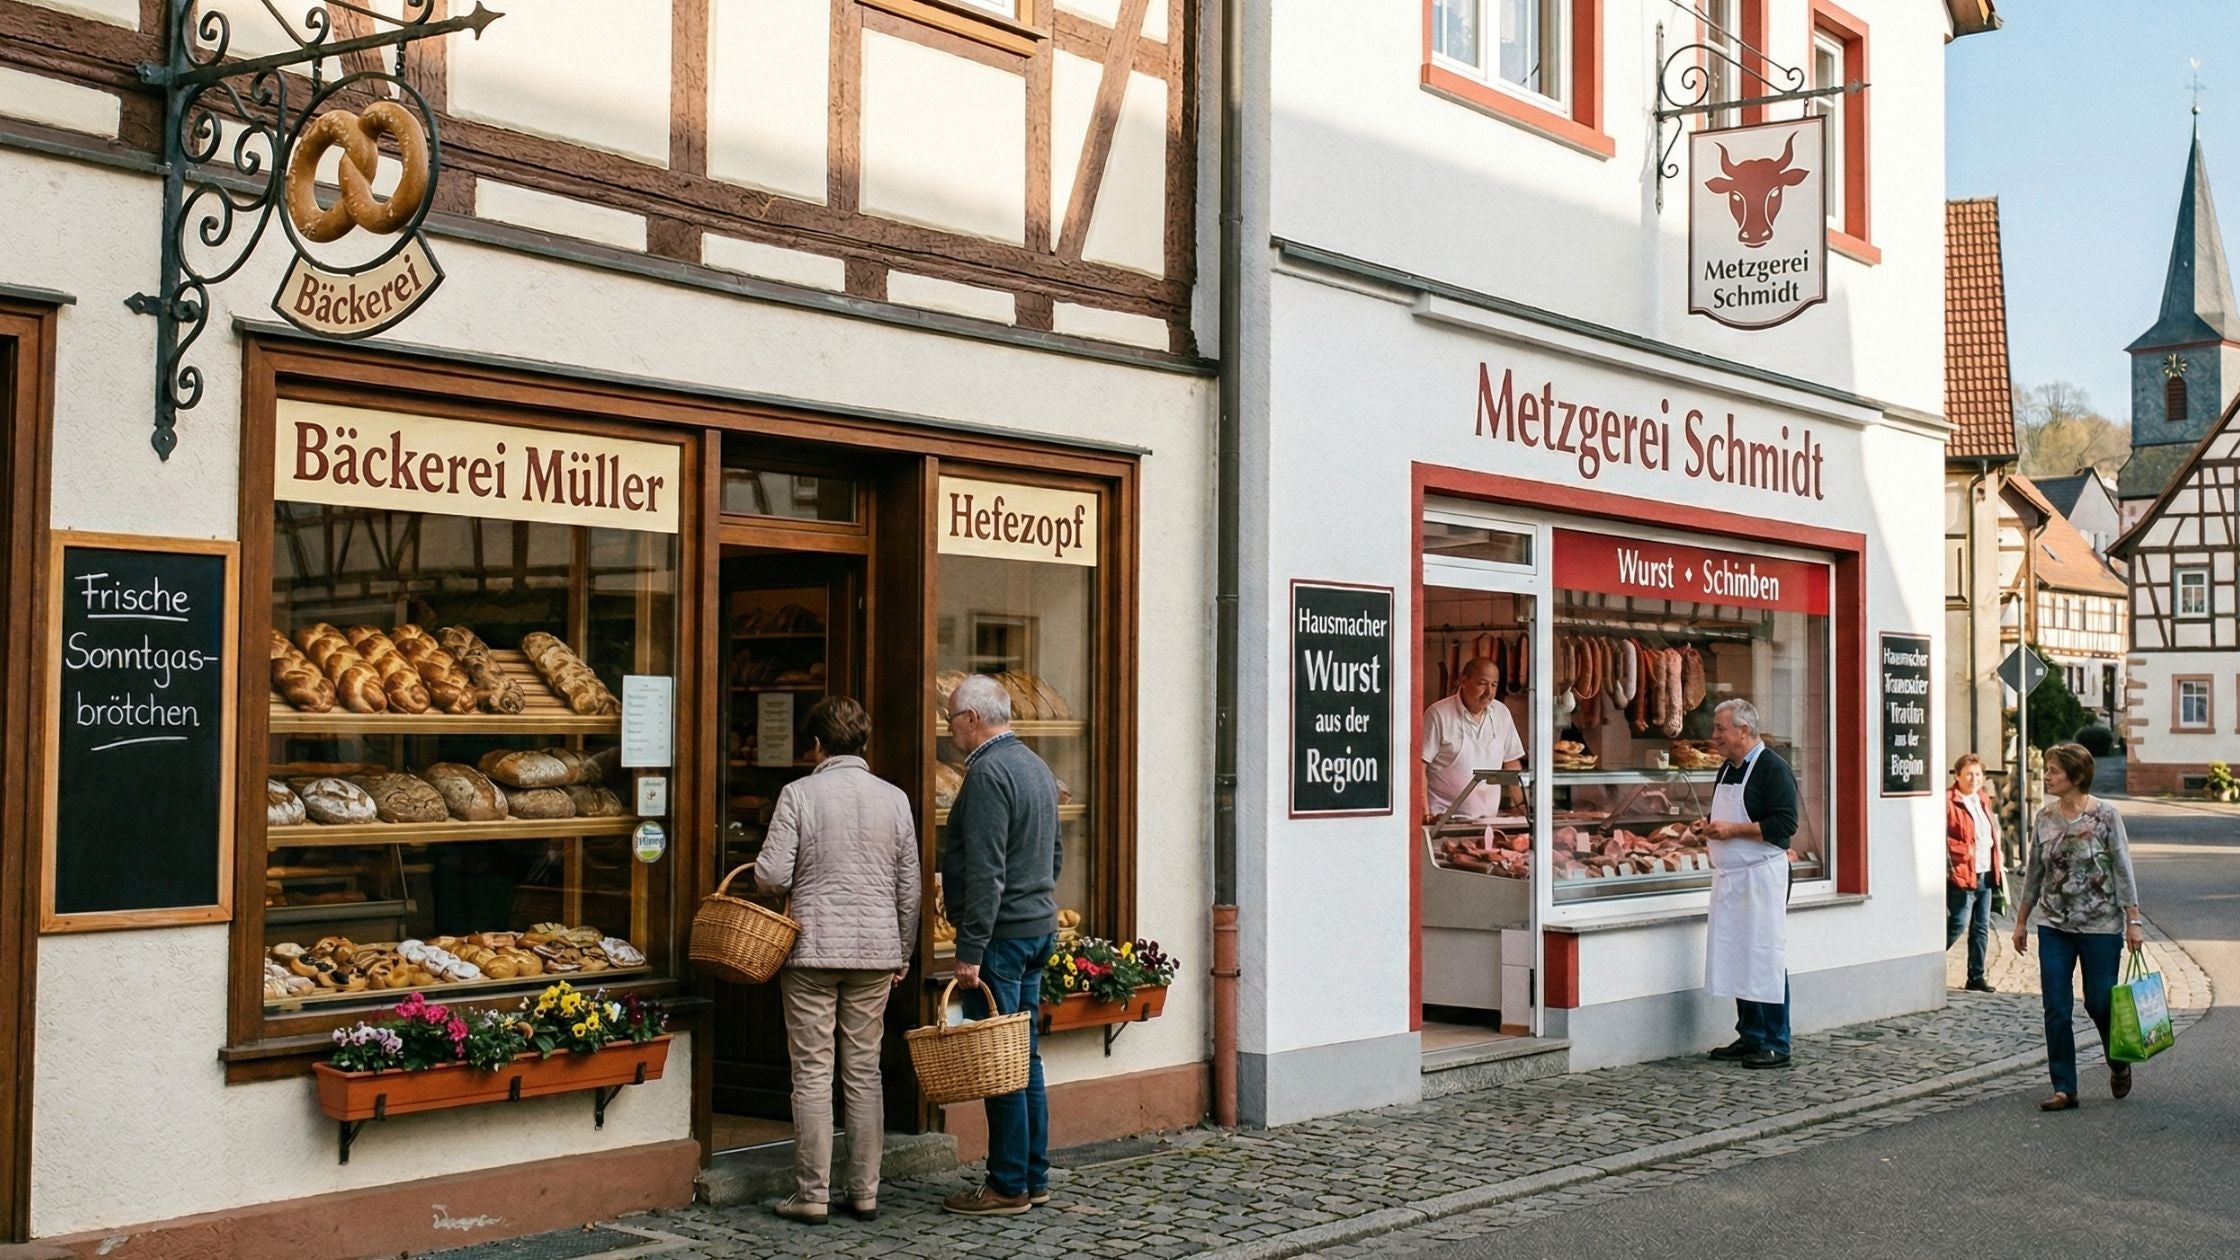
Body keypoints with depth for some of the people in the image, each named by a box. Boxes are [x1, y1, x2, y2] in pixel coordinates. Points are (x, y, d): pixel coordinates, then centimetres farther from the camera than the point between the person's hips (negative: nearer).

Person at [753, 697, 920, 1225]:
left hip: (812, 949, -3)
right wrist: (902, 955, 18)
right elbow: (910, 889, 7)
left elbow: (771, 875, -12)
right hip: (875, 951, 3)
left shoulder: (799, 793, -7)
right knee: (864, 1073, 10)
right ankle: (865, 1192, 13)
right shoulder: (894, 798, 4)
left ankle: (812, 1196, 5)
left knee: (812, 1075, 2)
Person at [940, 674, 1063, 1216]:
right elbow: (1055, 858, 23)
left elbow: (984, 872, -21)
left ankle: (1009, 1186, 1)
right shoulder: (1036, 767, 15)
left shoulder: (988, 773, -15)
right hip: (1040, 926, 10)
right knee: (1025, 1056, 13)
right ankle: (1035, 1178, 19)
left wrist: (970, 950, -20)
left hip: (1001, 933, -10)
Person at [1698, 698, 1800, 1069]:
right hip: (1730, 878, 9)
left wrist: (1732, 829, -20)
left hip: (1762, 876, -9)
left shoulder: (1772, 769, -11)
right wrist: (1710, 827, 5)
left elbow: (1784, 824, -19)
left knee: (1765, 961, -6)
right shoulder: (1728, 769, 16)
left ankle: (1776, 1045, 0)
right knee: (1736, 958, 11)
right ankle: (1750, 1037, 20)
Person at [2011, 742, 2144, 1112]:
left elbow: (2123, 870, -6)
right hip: (2054, 927, 4)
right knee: (2057, 1010, 0)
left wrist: (2133, 920, -9)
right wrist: (2021, 920, 14)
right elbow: (2033, 872, 12)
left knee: (2099, 1003, 4)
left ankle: (2119, 1064, 34)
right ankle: (2064, 1088, 8)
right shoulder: (2045, 819, 4)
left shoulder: (2105, 815, -8)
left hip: (2100, 927, -4)